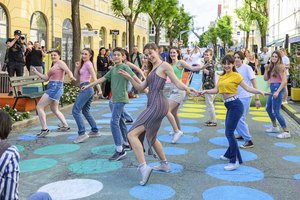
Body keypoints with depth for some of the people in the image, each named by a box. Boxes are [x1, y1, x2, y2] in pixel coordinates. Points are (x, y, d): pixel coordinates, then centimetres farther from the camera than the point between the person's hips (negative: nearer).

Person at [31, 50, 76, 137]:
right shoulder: (53, 66, 22)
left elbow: (68, 71, -22)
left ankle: (44, 129, -12)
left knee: (39, 106, -11)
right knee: (54, 109, 23)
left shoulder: (60, 62, -5)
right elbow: (46, 78, 21)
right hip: (53, 88, 11)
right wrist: (36, 72, 16)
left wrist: (71, 77, -43)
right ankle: (65, 126, 31)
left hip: (56, 87, -11)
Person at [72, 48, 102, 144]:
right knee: (85, 111, 19)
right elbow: (76, 75, 18)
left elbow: (94, 77, -15)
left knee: (75, 110, -13)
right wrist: (77, 67, 1)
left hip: (86, 88, -10)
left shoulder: (88, 63, -6)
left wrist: (99, 89, -22)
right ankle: (95, 131, 25)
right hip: (87, 89, 10)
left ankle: (82, 133, -18)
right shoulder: (83, 64, 21)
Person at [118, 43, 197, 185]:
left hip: (158, 104, -10)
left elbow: (177, 83, -9)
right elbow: (140, 88, 20)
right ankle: (164, 164, 36)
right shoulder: (151, 69, 23)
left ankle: (143, 167, -24)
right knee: (151, 137, 22)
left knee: (132, 134, -17)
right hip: (153, 105, 10)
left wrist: (188, 88, -29)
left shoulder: (164, 65, -3)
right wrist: (129, 78, 7)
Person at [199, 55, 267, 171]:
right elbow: (216, 90, 12)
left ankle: (235, 161, -2)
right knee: (229, 132, 16)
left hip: (235, 105, -7)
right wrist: (205, 91, 0)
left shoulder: (236, 75, -6)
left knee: (229, 133, -9)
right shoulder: (221, 76, 15)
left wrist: (259, 92, -22)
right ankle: (230, 155, 34)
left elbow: (247, 88, -9)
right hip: (229, 106, 7)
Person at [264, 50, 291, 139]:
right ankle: (274, 127, 38)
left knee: (276, 111, -10)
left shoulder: (280, 66, -12)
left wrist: (277, 92, -22)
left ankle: (286, 132, -4)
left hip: (278, 88, -9)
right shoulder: (271, 67, 12)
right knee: (268, 108, 21)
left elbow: (284, 81, -17)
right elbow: (266, 79, 11)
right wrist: (266, 69, -1)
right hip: (272, 89, 9)